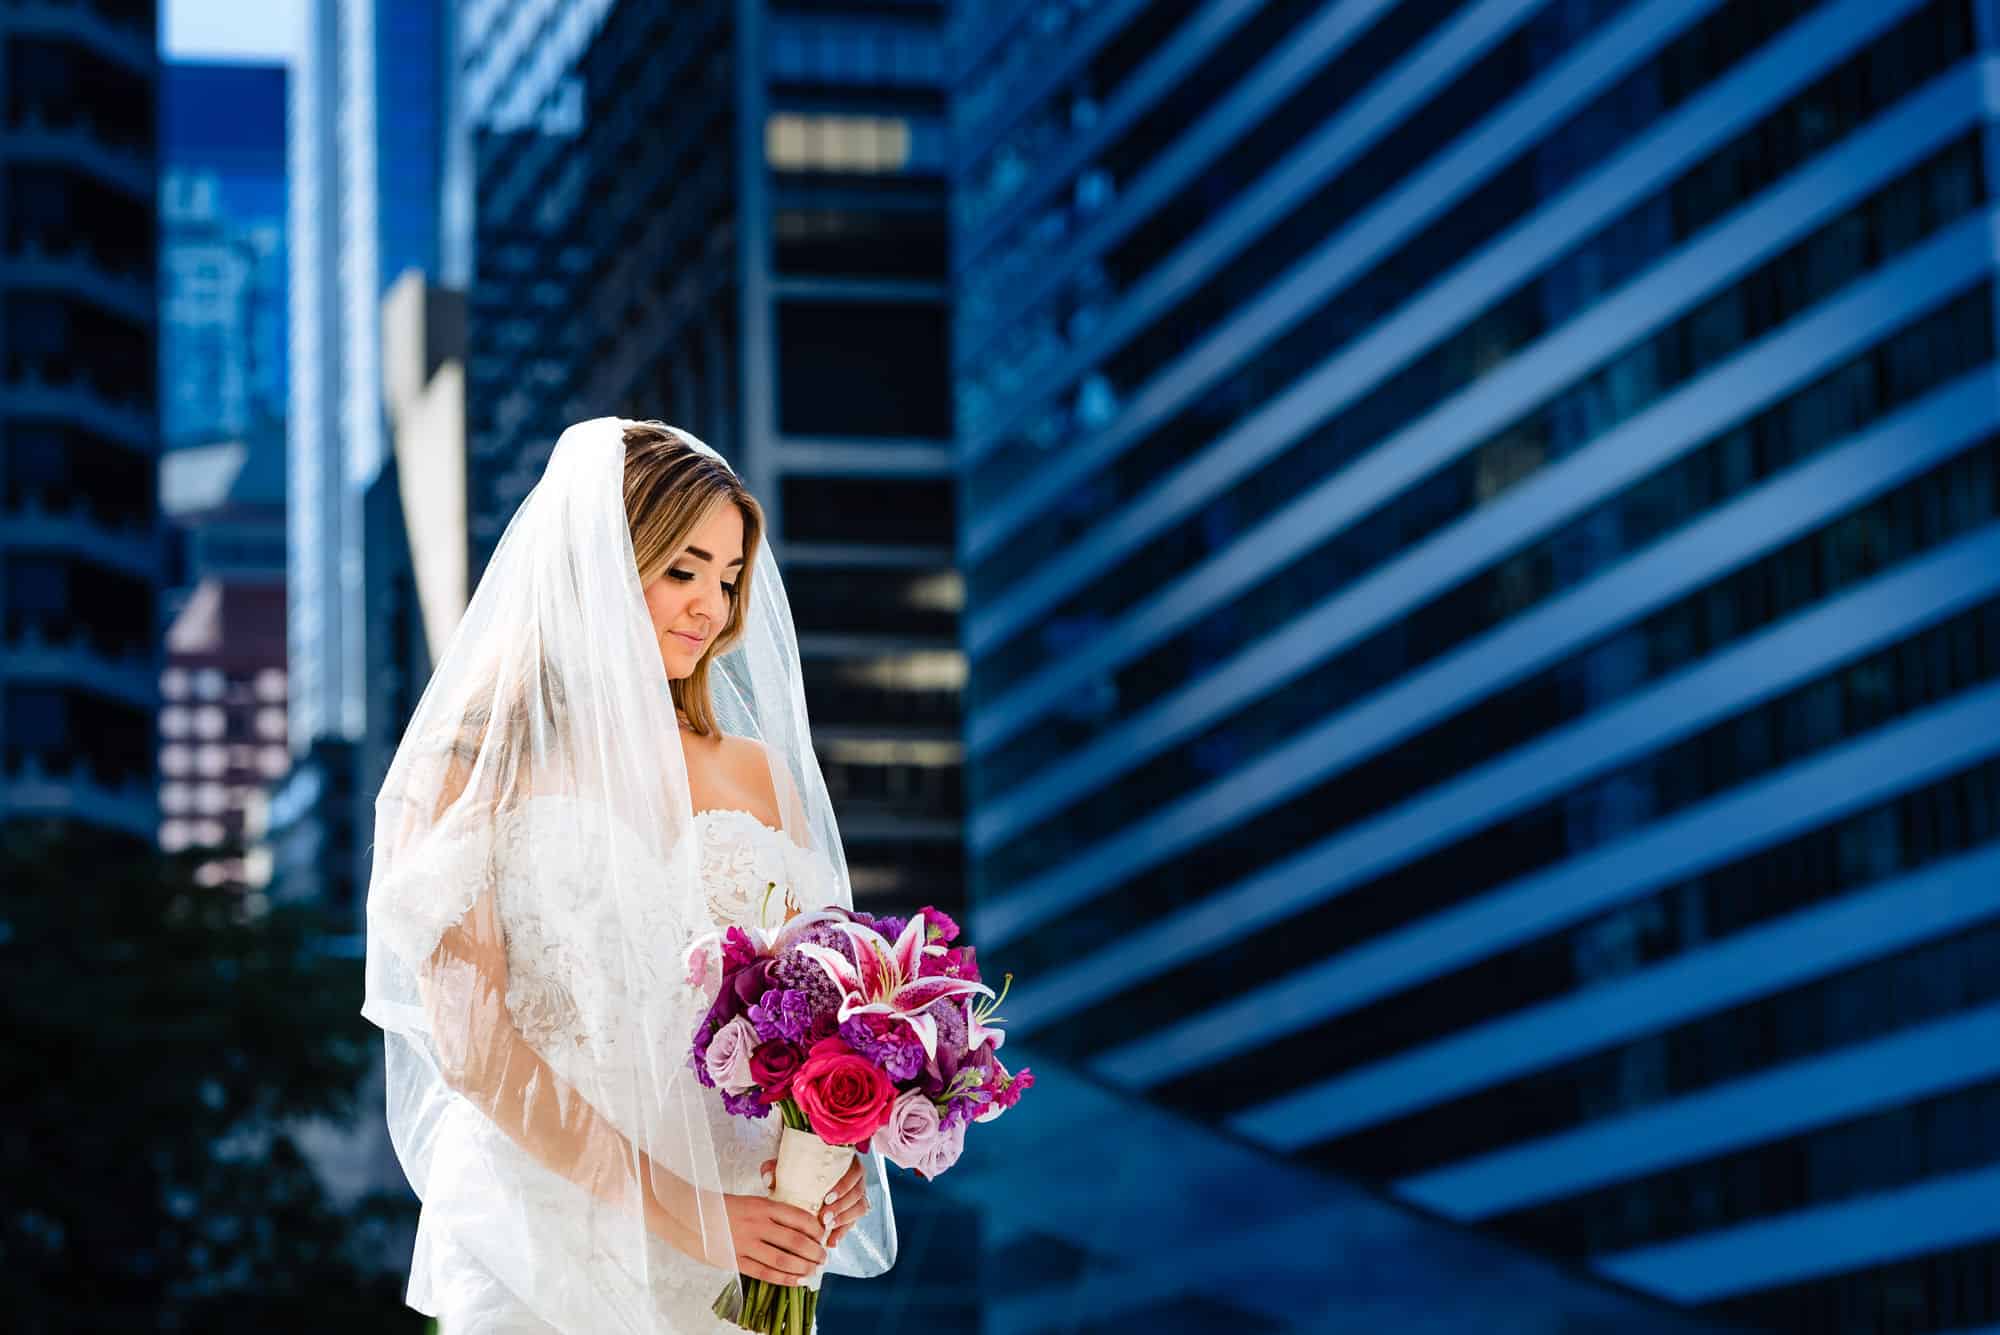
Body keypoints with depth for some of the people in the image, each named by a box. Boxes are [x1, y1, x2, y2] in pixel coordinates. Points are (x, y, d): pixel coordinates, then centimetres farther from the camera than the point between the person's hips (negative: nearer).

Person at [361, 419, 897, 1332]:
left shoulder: (759, 775, 9)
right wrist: (678, 1210, -17)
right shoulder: (476, 768, -4)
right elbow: (471, 1044, -11)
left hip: (741, 1252, 4)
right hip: (548, 1245, -4)